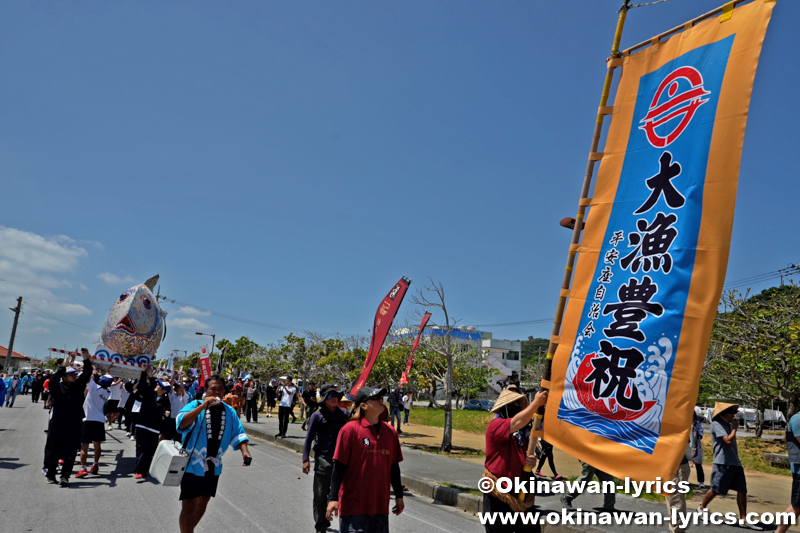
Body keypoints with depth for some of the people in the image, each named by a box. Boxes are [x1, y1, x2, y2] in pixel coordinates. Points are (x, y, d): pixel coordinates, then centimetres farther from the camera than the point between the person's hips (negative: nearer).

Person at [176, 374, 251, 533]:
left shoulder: (230, 412, 3)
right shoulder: (195, 405, -11)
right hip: (193, 464, -5)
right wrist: (203, 406, -33)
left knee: (203, 502, 19)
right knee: (189, 505, -5)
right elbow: (181, 424, -27)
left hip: (214, 466, 5)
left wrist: (244, 451, -12)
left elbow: (238, 434, 5)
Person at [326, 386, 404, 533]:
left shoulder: (390, 432, 7)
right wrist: (333, 498, -12)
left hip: (380, 505, 5)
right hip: (353, 505, -5)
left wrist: (399, 495, 18)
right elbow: (339, 465, -10)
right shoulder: (350, 429, -9)